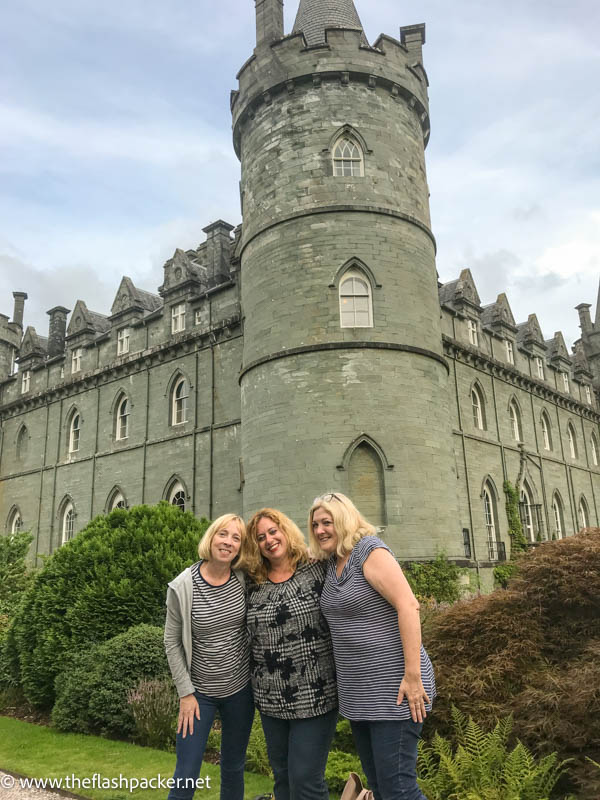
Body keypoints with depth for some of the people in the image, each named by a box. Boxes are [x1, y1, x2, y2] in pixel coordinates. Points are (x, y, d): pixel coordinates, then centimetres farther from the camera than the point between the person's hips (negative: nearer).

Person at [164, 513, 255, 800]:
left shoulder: (244, 580, -7)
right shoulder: (183, 586, -14)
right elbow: (172, 643, -6)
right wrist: (186, 693, -6)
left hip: (240, 689, 3)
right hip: (199, 692, -2)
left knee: (233, 770, 16)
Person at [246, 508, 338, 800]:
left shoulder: (317, 571, -8)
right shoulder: (254, 586, 4)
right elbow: (249, 639, 14)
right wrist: (256, 683, 14)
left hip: (315, 696, -4)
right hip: (270, 700, 5)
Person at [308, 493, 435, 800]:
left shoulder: (370, 551, -15)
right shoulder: (332, 562, 9)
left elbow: (408, 606, -21)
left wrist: (413, 675, -24)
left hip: (393, 688, -8)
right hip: (358, 691, 8)